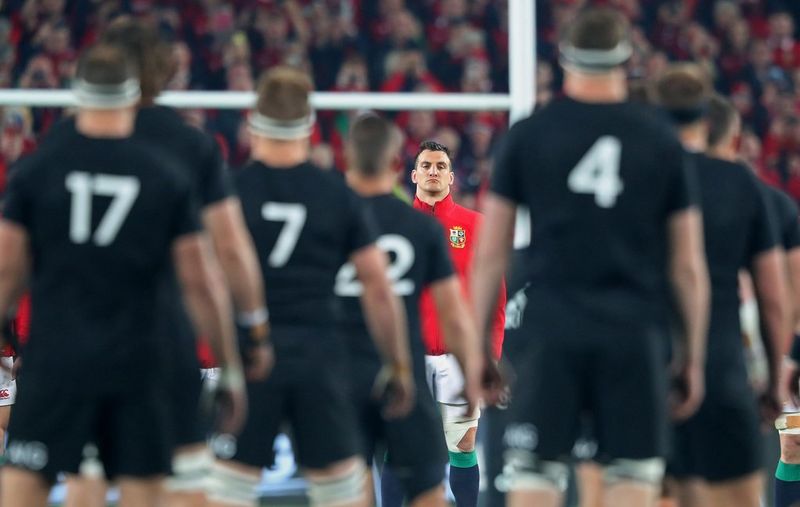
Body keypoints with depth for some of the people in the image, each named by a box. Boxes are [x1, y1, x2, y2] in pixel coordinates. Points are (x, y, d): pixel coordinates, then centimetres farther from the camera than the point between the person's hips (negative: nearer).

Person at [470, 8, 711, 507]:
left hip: (553, 334, 0)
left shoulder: (528, 135, 4)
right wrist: (694, 355, 13)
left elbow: (490, 254, 4)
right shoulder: (661, 141, 5)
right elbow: (688, 265, 6)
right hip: (636, 335, 0)